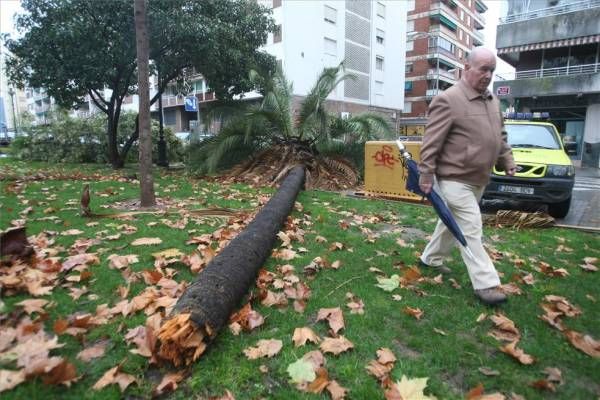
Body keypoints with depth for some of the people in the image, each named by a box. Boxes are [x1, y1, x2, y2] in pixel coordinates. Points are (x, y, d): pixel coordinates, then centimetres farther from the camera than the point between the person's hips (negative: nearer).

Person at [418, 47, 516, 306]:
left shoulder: (493, 102, 14)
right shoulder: (448, 100, -14)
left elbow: (500, 136, 24)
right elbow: (432, 142, -17)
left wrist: (507, 161, 17)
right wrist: (426, 174, -19)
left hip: (478, 180, 9)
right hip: (455, 179, -9)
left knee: (453, 223, 18)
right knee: (471, 230, -6)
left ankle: (430, 258, 35)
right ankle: (485, 283, 2)